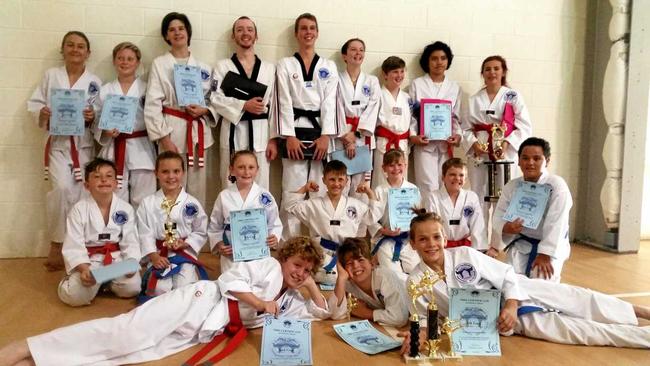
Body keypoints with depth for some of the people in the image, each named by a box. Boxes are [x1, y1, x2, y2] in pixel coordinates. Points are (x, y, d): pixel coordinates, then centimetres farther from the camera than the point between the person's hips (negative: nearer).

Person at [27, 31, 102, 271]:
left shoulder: (94, 82, 5)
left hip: (84, 143, 1)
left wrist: (93, 116, -15)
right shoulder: (51, 75, 6)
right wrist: (43, 113, -14)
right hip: (58, 142, -1)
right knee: (63, 189, -19)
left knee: (80, 194, -1)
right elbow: (34, 104, 7)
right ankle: (56, 245, -2)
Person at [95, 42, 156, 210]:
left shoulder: (147, 89, 4)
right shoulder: (105, 90, 9)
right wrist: (106, 132, -11)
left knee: (142, 202, 0)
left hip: (141, 151, -1)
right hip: (114, 152, 1)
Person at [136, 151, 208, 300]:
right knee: (160, 289, -17)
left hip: (185, 254, 0)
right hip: (159, 255, 0)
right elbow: (145, 234, -1)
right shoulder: (148, 203, 1)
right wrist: (154, 256, -12)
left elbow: (201, 232, 5)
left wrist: (185, 244, -12)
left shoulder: (192, 203, 0)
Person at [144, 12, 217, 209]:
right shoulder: (159, 64, 3)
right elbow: (152, 105, -4)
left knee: (198, 189, 5)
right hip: (173, 131, -3)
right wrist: (164, 138, -12)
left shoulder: (203, 67, 11)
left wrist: (204, 110, -9)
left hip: (199, 132, 3)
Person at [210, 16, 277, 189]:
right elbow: (215, 98, -3)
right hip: (233, 133, -1)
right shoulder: (222, 66, 7)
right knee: (231, 186, 2)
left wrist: (273, 139, 1)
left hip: (260, 134, 1)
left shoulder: (269, 68, 11)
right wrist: (244, 105, -16)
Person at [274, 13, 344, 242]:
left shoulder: (329, 67, 13)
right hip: (296, 131, -2)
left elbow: (330, 101, 3)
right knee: (292, 189, -4)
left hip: (321, 132, 2)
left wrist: (325, 136, -8)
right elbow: (284, 102, -1)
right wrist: (289, 136, -11)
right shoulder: (285, 65, 8)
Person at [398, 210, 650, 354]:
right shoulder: (416, 282, -17)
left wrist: (511, 304, -23)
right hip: (500, 318, 0)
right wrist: (420, 333, -24)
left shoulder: (465, 254, -19)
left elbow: (507, 274, -9)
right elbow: (426, 316, -3)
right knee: (573, 329, -5)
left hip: (513, 292, 0)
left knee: (579, 300, -2)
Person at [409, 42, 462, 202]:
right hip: (424, 142, -3)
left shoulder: (454, 87, 13)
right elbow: (410, 114, 1)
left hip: (446, 143, 3)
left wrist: (457, 135, -4)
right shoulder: (417, 84, 5)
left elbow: (456, 116, 13)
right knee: (429, 187, -8)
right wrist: (413, 135, -12)